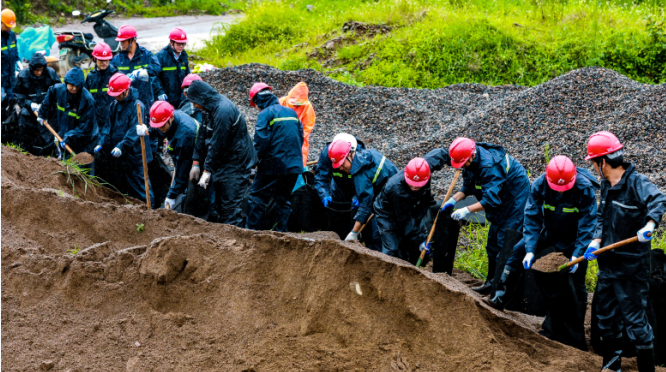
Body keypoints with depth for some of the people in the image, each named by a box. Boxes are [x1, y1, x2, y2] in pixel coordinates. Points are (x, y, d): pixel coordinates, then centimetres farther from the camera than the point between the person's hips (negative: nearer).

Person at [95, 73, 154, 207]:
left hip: (134, 156, -7)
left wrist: (121, 146, -29)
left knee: (139, 185, -4)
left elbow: (134, 131, -21)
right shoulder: (114, 105, 8)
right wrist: (101, 143, -7)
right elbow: (108, 125, 7)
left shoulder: (137, 106, -14)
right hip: (116, 156, 7)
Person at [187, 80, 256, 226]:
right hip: (223, 162, 10)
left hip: (236, 163, -10)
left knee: (230, 207, -9)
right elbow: (202, 136, 9)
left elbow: (217, 145, -24)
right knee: (219, 203, 16)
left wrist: (207, 170, -18)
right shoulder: (212, 107, 5)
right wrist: (196, 163, 3)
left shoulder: (223, 112, -26)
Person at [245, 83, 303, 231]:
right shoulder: (292, 112, 14)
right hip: (294, 165, 7)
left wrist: (257, 159, -2)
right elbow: (300, 137, 17)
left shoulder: (265, 114, -8)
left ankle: (251, 230, -1)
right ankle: (281, 231, 13)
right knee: (284, 199, 15)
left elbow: (261, 141, -15)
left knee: (257, 197, 1)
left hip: (274, 165, -7)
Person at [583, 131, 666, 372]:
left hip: (631, 265, -9)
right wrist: (596, 241, 2)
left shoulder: (637, 183, -19)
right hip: (609, 262, 9)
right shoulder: (606, 184, 7)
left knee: (634, 318, -3)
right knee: (606, 315, 19)